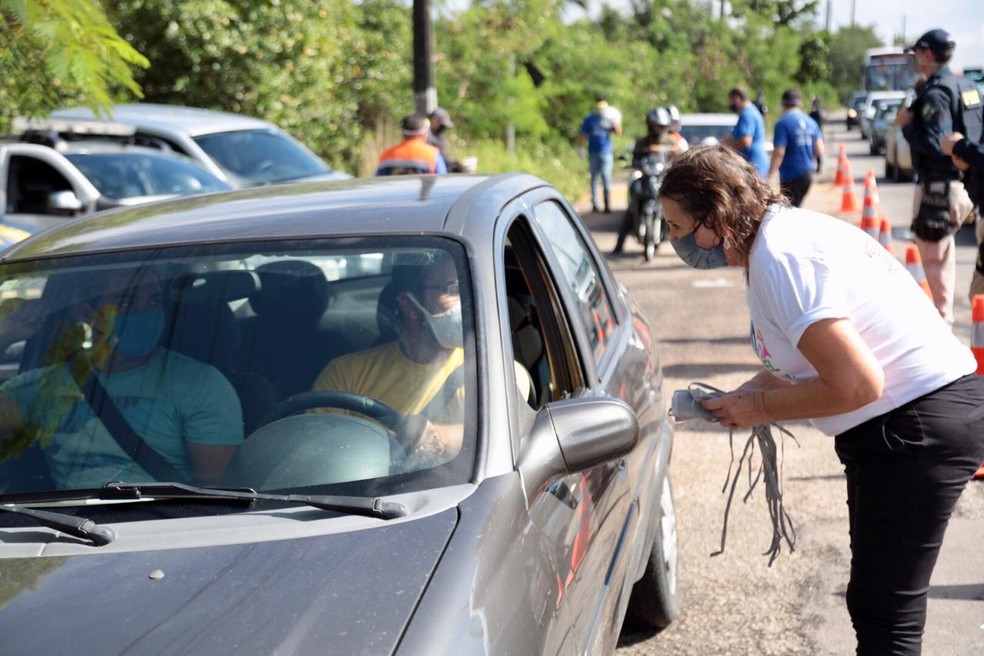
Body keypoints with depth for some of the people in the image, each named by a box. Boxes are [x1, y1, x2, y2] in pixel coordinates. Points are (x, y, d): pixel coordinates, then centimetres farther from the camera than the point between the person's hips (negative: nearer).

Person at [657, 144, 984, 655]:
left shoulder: (779, 259, -21)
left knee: (883, 612, -4)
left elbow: (856, 385, -25)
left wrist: (761, 407, -11)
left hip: (918, 424, -11)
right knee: (877, 602, 19)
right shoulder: (783, 231, 10)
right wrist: (742, 396, 5)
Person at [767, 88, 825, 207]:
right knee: (795, 209, 18)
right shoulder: (811, 122, 7)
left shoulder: (782, 123, -11)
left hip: (791, 176, -7)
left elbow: (779, 152, -19)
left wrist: (770, 175, -17)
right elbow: (820, 151, 8)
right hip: (808, 174, 7)